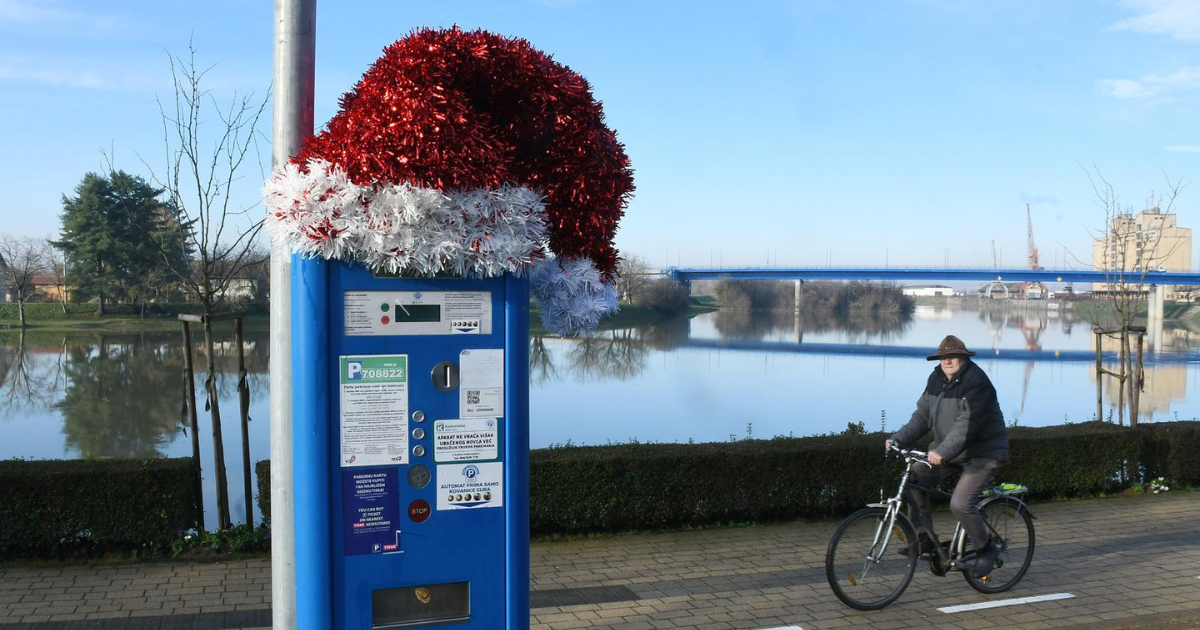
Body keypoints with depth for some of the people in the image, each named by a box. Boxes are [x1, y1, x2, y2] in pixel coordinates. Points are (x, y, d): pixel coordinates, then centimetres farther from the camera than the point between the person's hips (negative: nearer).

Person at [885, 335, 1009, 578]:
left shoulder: (977, 383, -21)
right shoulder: (937, 380, 3)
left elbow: (967, 424, -30)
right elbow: (922, 416, 4)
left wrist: (942, 452, -39)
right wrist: (899, 439, -9)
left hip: (982, 453, -8)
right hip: (946, 448, 8)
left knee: (961, 503, -21)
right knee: (914, 479, -9)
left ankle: (986, 549, 6)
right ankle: (924, 538, 3)